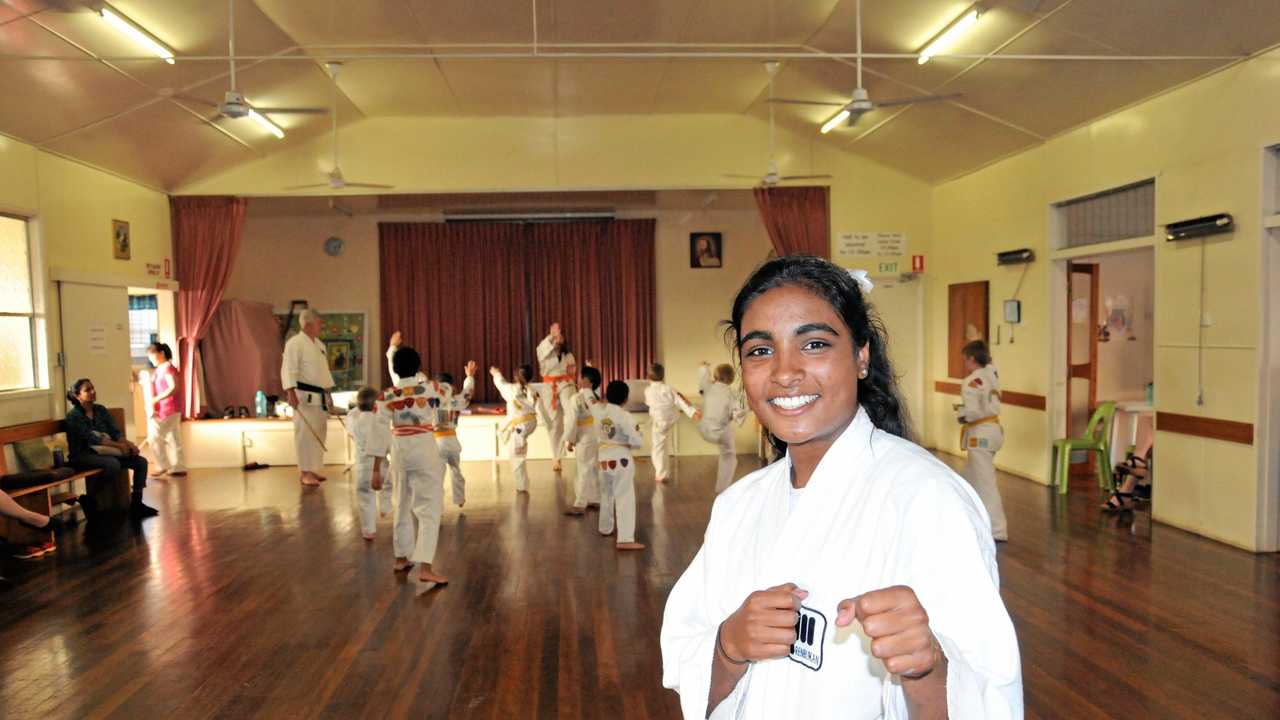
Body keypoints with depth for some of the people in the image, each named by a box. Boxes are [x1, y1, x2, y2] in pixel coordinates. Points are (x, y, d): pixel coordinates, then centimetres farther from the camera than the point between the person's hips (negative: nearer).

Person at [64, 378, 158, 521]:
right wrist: (118, 445, -28)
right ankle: (90, 500, -16)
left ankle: (136, 504, -7)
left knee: (141, 461, -13)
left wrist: (128, 443, -18)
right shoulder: (73, 416, -9)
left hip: (104, 451, 6)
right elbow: (91, 437, -20)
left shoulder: (101, 410, 10)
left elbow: (115, 432, 3)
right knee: (113, 464, -36)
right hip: (82, 456, -6)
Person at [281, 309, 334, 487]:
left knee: (319, 433, 11)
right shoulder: (295, 343, -10)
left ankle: (313, 469, 22)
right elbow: (288, 369, -17)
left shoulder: (320, 344, 16)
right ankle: (305, 472, -1)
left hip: (321, 396, 8)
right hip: (305, 395, -8)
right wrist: (291, 393, -25)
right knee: (306, 433, -7)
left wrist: (329, 393, 24)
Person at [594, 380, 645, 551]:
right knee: (625, 498, -6)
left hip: (604, 457, 6)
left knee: (606, 494, 25)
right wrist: (637, 432, 4)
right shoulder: (626, 417, -18)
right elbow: (638, 442, -18)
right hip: (621, 459, -6)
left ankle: (605, 528, 42)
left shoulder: (598, 410, -2)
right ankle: (625, 539, -13)